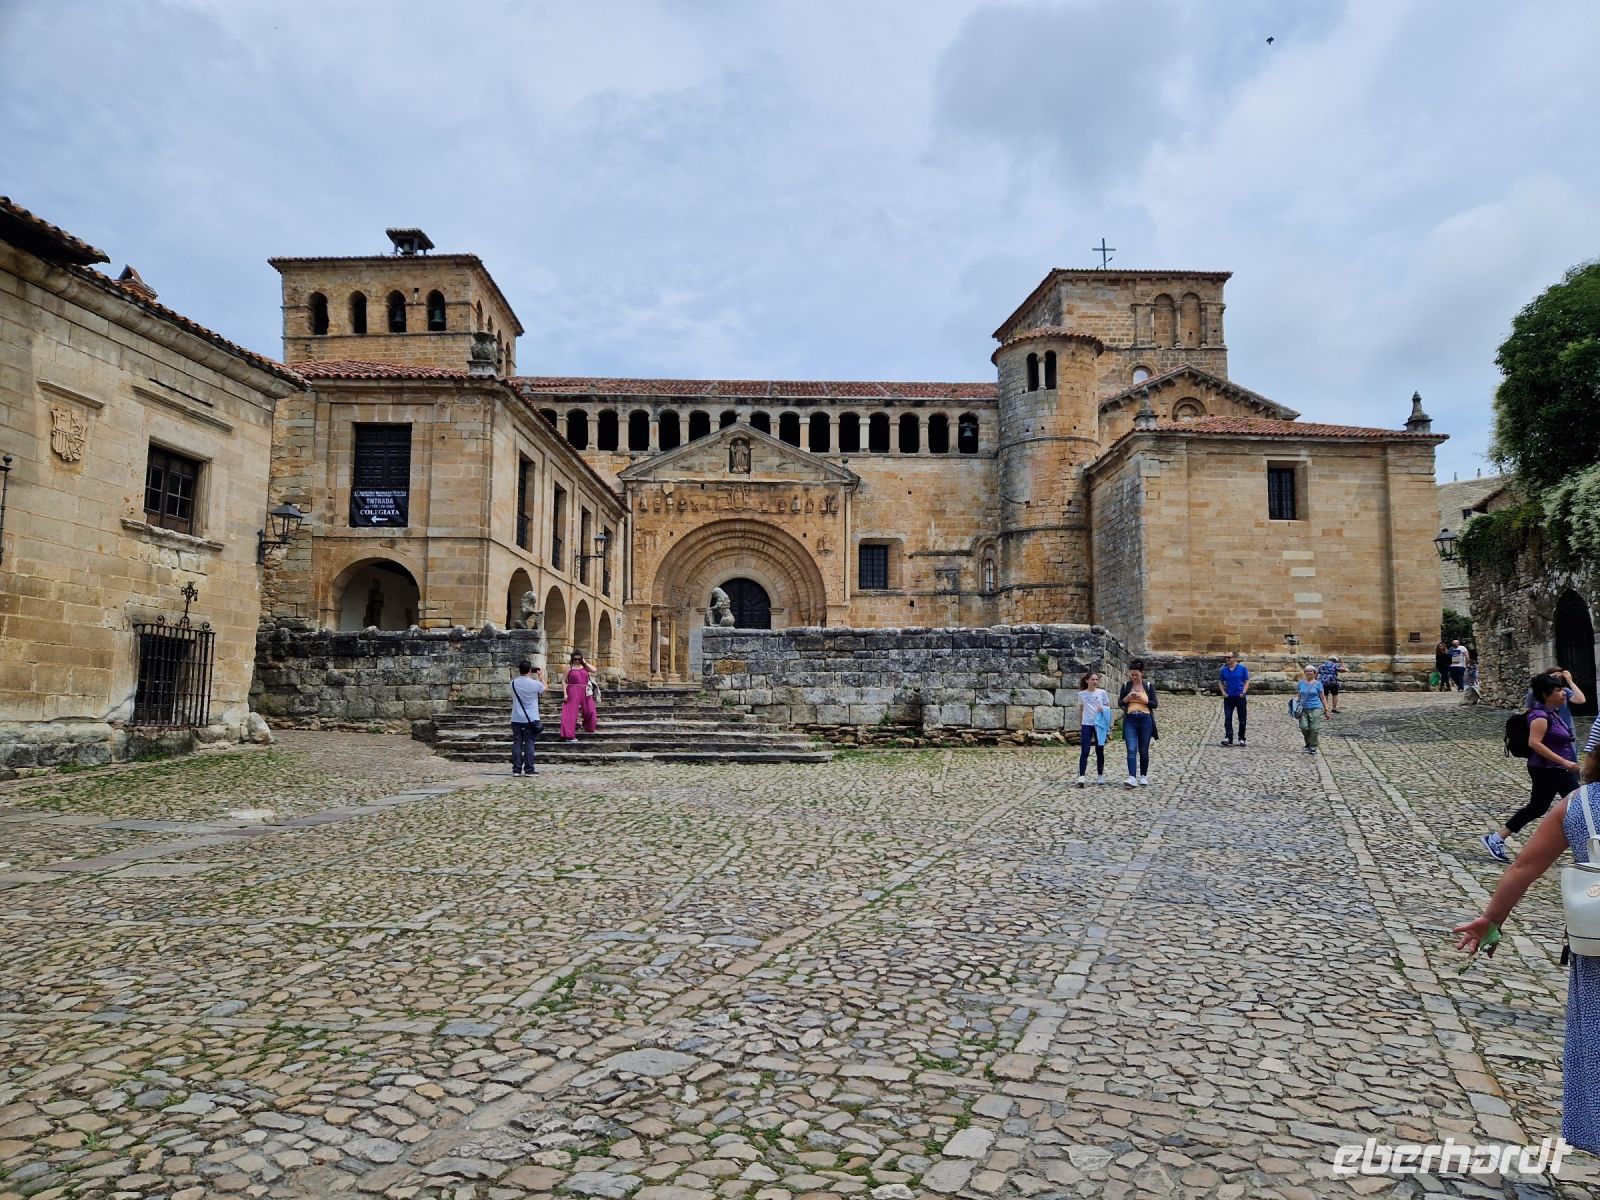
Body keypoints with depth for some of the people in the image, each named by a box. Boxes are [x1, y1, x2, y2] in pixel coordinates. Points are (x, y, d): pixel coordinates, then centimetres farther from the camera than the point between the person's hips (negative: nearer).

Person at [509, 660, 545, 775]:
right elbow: (544, 688, 10)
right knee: (529, 743, 1)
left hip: (516, 719, 3)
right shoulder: (535, 684, -12)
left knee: (517, 743, 6)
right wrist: (539, 676, 18)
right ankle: (529, 769, 0)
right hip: (531, 719, -3)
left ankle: (516, 769, 6)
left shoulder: (513, 683, -2)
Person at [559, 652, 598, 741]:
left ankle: (588, 728, 39)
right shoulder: (569, 666, -1)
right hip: (573, 692, -4)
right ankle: (569, 736, -8)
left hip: (585, 692, 4)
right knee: (571, 713, -7)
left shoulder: (584, 665, 9)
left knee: (589, 711, 11)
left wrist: (585, 662, -4)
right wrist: (565, 693, -11)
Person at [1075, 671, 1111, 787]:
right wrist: (1079, 725, 13)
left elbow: (1108, 707, 9)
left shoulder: (1102, 692, 2)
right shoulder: (1082, 694, 4)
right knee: (1084, 751, -7)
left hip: (1100, 724, 0)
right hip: (1086, 724, 0)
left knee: (1100, 751, 7)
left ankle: (1100, 775, 20)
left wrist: (1103, 709, -12)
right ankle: (1082, 776, -12)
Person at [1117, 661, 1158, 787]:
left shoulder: (1149, 686, 3)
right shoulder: (1126, 686, 7)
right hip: (1130, 720, 0)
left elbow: (1155, 704, 0)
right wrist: (1128, 698, -9)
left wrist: (1142, 699, -15)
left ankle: (1143, 776, 20)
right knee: (1131, 749, -11)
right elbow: (1120, 703, 10)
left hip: (1145, 720, 0)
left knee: (1143, 750, 7)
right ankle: (1132, 778, -19)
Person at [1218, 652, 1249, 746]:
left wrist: (1244, 692, -11)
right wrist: (1223, 692, 0)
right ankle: (1228, 738, -7)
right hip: (1228, 697, 2)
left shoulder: (1242, 668, -3)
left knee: (1242, 720, 5)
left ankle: (1241, 739, 16)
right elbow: (1220, 682, 13)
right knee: (1227, 719, -5)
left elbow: (1247, 681, 0)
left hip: (1240, 697, -2)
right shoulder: (1224, 670, 3)